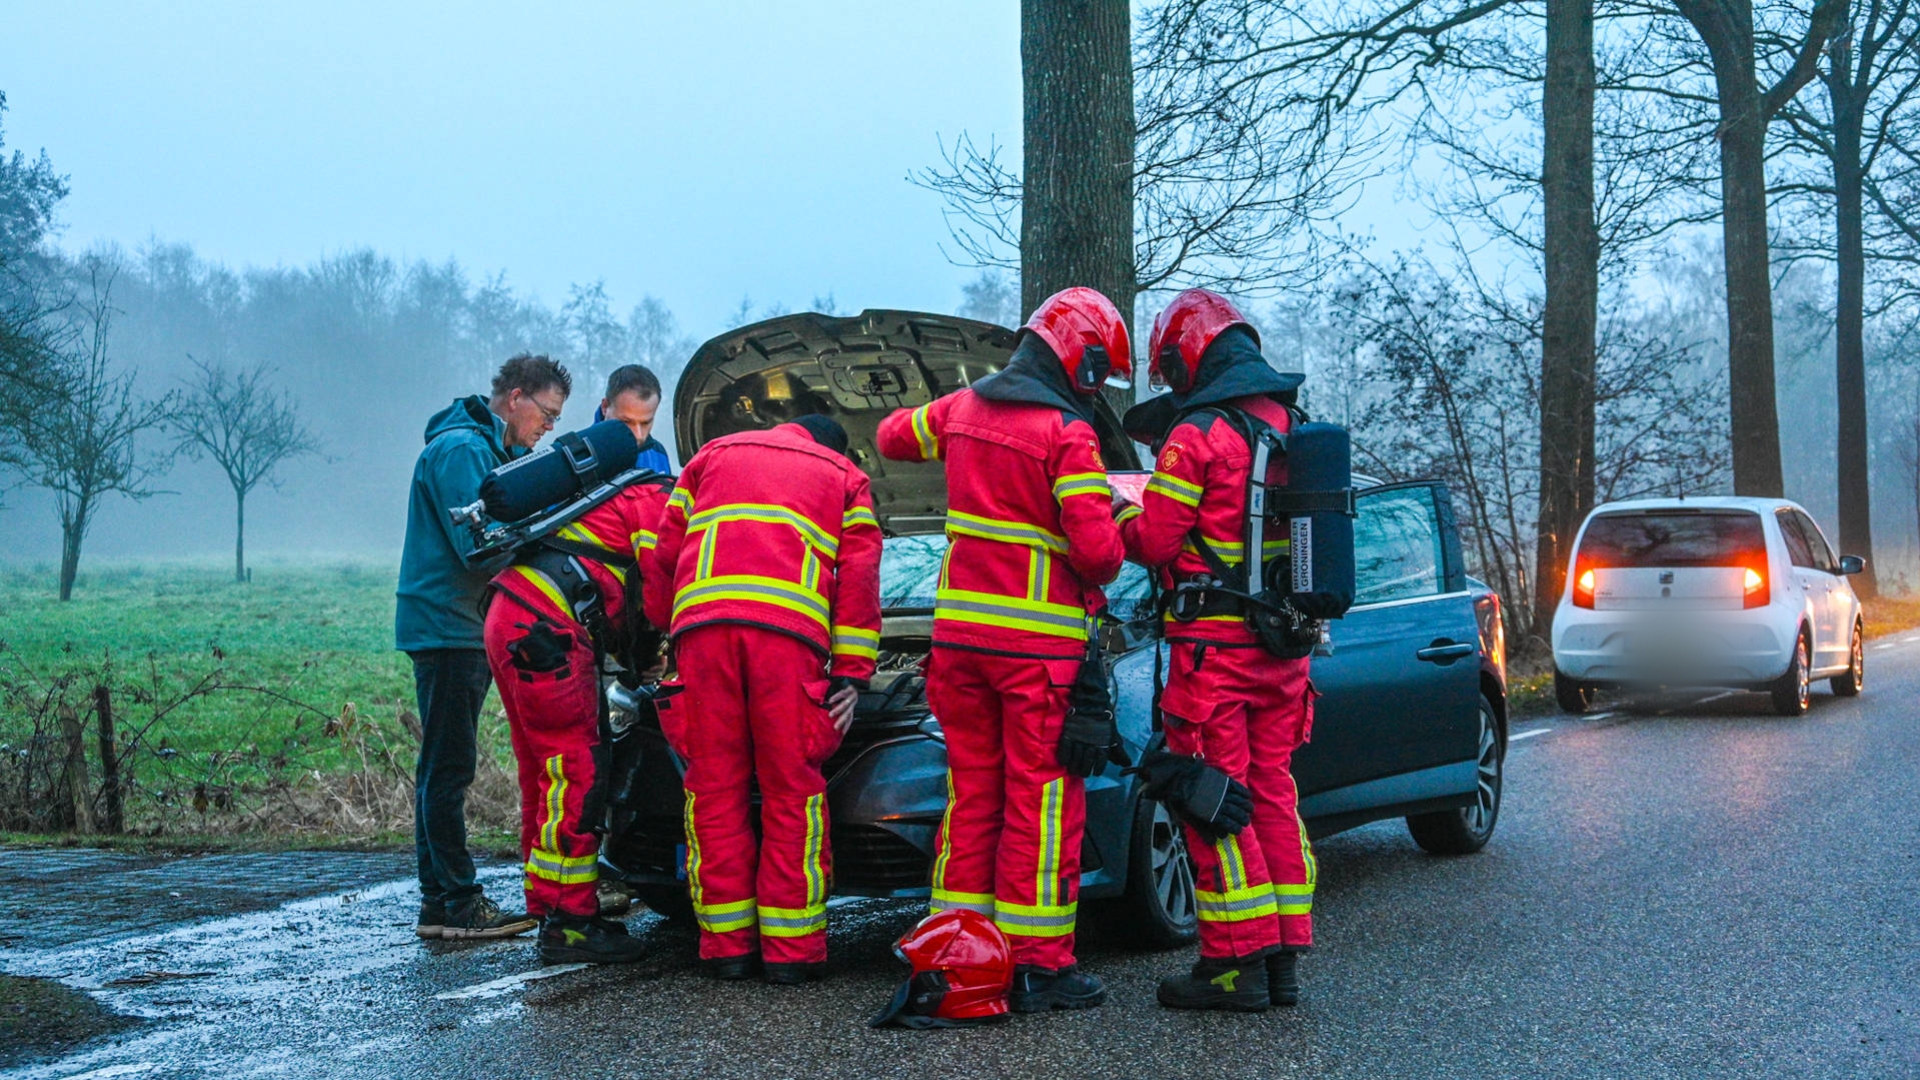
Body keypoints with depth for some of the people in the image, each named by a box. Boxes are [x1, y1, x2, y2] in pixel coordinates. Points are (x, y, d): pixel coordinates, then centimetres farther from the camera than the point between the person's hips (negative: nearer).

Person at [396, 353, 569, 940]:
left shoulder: (493, 450, 21)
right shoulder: (460, 448, -12)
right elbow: (477, 546, -20)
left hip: (462, 630, 11)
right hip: (446, 625, -11)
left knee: (443, 770, 12)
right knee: (448, 769, -8)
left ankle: (439, 901, 17)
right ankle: (456, 903, -5)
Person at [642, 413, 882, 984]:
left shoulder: (713, 455, 32)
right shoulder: (844, 478, 27)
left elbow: (663, 551, 26)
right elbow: (859, 577, 16)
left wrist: (663, 628, 34)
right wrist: (852, 673, 12)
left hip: (702, 621, 2)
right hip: (788, 626, -1)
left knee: (715, 786, 6)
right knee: (791, 790, 2)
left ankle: (727, 943, 7)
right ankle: (791, 947, 3)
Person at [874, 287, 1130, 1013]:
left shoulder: (963, 410, 8)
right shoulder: (1065, 434, -13)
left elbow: (894, 436, 27)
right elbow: (1097, 549, -18)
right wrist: (1102, 574, 4)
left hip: (958, 629, 7)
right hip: (1039, 642, -6)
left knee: (972, 791, 15)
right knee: (1042, 801, 0)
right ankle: (1037, 964, 2)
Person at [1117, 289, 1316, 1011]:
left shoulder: (1198, 436, -11)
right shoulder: (1296, 431, 11)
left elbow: (1152, 542, -11)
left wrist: (1123, 514, 11)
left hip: (1214, 647, -7)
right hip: (1284, 648, 7)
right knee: (1272, 792, 13)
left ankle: (1237, 964, -1)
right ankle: (1283, 956, 16)